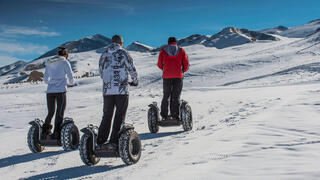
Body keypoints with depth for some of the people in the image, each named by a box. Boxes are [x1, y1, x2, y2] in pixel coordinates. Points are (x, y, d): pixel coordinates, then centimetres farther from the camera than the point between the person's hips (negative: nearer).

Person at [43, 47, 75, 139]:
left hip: (50, 91, 5)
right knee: (59, 114, 0)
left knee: (50, 113, 16)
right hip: (61, 91, -4)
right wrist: (71, 84, 19)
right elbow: (70, 76, -1)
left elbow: (45, 79, 19)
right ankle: (57, 134, -4)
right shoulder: (65, 62, 2)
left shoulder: (49, 63, 16)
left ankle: (45, 131, 17)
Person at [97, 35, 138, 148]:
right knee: (120, 116, 1)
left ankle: (100, 141, 12)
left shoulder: (104, 55, 12)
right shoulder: (123, 53, -2)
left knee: (107, 115, 12)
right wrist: (135, 81, 16)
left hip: (107, 90, 4)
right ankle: (114, 141, -4)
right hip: (121, 90, -4)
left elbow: (101, 74, 15)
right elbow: (132, 69, -1)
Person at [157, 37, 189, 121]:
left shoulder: (163, 50, 8)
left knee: (166, 96, 11)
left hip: (167, 76, 1)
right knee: (176, 96, 5)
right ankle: (175, 116, 2)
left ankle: (164, 115, 10)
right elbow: (186, 65, 5)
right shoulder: (181, 50, 8)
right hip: (178, 76, 0)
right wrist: (183, 71, 23)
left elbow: (159, 64, 9)